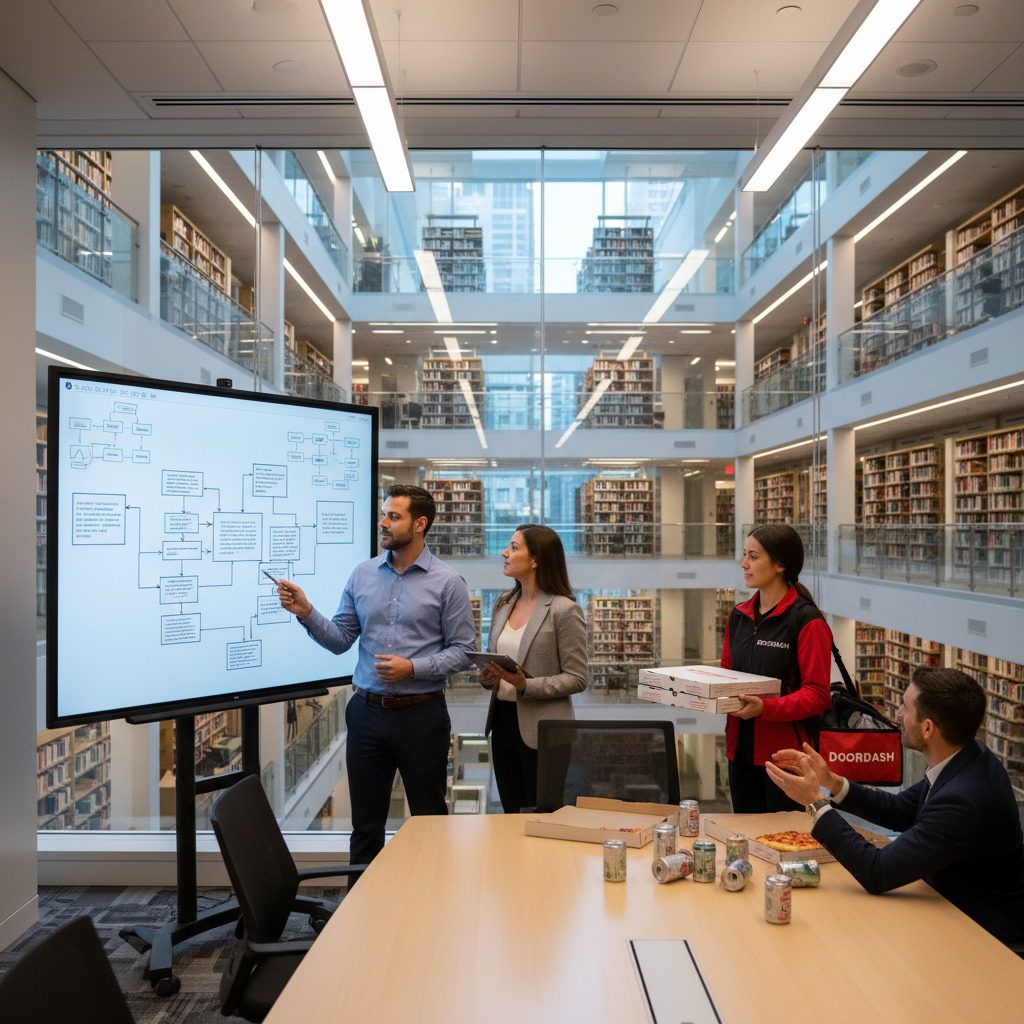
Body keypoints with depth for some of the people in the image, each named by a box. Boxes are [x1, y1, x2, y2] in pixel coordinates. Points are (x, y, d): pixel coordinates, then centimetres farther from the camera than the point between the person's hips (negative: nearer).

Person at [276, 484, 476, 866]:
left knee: (429, 818, 9)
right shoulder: (363, 574, 6)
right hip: (367, 712, 4)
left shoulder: (447, 582, -6)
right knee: (365, 821, 14)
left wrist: (412, 668, -18)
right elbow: (340, 639, 5)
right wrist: (306, 612, -10)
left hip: (420, 715, -3)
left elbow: (463, 650, -7)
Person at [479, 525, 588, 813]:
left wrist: (526, 685, -23)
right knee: (511, 815, 15)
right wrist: (487, 677, -2)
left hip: (542, 730, -6)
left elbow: (577, 678, -12)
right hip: (503, 721, 7)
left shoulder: (564, 610, -12)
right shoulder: (503, 604, 10)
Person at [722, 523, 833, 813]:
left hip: (787, 752, -6)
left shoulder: (807, 621, -11)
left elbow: (817, 695, -14)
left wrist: (765, 707, -27)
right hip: (741, 747, 6)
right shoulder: (739, 616, 10)